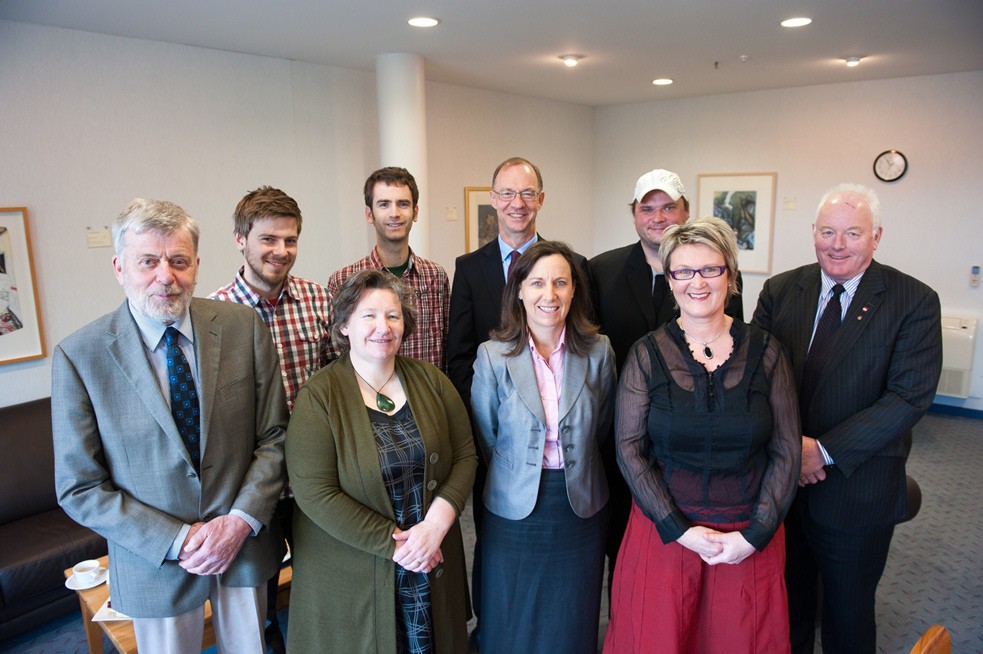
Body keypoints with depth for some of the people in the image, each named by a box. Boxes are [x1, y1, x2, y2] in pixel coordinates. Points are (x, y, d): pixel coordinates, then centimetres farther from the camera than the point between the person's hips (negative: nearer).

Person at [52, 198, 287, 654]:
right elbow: (79, 489, -9)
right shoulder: (78, 356, -13)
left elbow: (274, 435, -4)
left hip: (245, 543, 2)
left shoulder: (244, 327, -9)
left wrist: (243, 520, -15)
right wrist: (178, 540, -16)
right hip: (154, 561, -1)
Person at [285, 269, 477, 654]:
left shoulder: (430, 381, -1)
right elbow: (314, 493, -17)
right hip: (350, 576, -3)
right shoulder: (318, 396, -12)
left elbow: (465, 455, -1)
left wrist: (436, 524, -15)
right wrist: (395, 543, -17)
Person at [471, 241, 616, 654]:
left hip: (582, 507, 1)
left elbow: (601, 428, 8)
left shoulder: (598, 351, -6)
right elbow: (485, 438, 0)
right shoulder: (493, 356, -11)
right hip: (514, 510, -1)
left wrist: (575, 465, 10)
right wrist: (518, 472, 7)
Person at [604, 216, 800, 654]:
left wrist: (756, 534, -8)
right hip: (664, 530, -1)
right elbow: (630, 449, -6)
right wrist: (678, 529, -12)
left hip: (750, 538, 1)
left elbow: (787, 450, -1)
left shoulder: (765, 351, -3)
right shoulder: (647, 354, -6)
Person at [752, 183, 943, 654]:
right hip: (780, 480, 3)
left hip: (857, 488, -2)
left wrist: (826, 451, -19)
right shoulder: (779, 291, 0)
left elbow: (910, 397, -15)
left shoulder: (914, 302, -9)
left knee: (848, 613, 18)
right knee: (786, 601, 20)